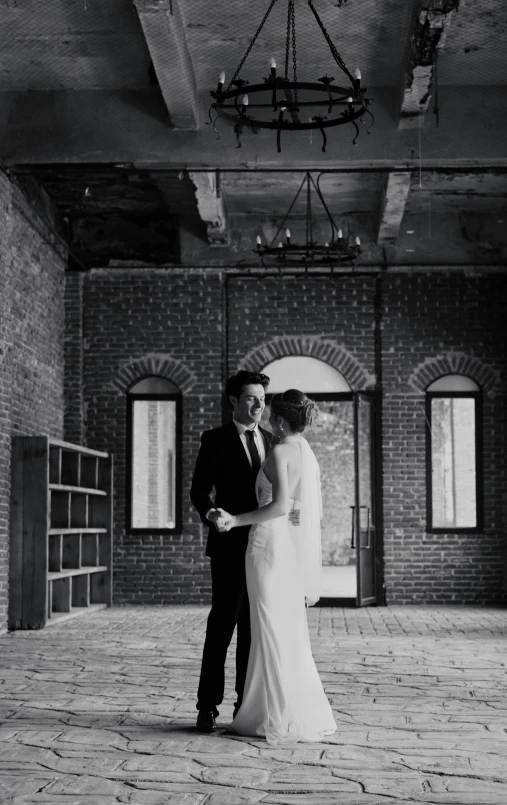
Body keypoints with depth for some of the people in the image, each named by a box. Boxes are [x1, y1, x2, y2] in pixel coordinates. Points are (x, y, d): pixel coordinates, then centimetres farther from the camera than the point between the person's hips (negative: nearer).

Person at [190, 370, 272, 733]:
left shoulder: (272, 441, 14)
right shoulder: (215, 440, 0)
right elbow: (199, 490, -5)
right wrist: (210, 512, -25)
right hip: (231, 546, -4)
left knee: (254, 628, 8)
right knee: (222, 624, -5)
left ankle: (247, 704, 14)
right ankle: (208, 706, 1)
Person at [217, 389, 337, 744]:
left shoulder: (279, 452, -13)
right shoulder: (308, 453, 12)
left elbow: (280, 505, -23)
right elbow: (316, 510, 16)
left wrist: (236, 520, -20)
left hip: (270, 545, -8)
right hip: (294, 549, 8)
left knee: (272, 632, -1)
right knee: (291, 632, 14)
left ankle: (279, 717, 3)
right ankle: (305, 713, 18)